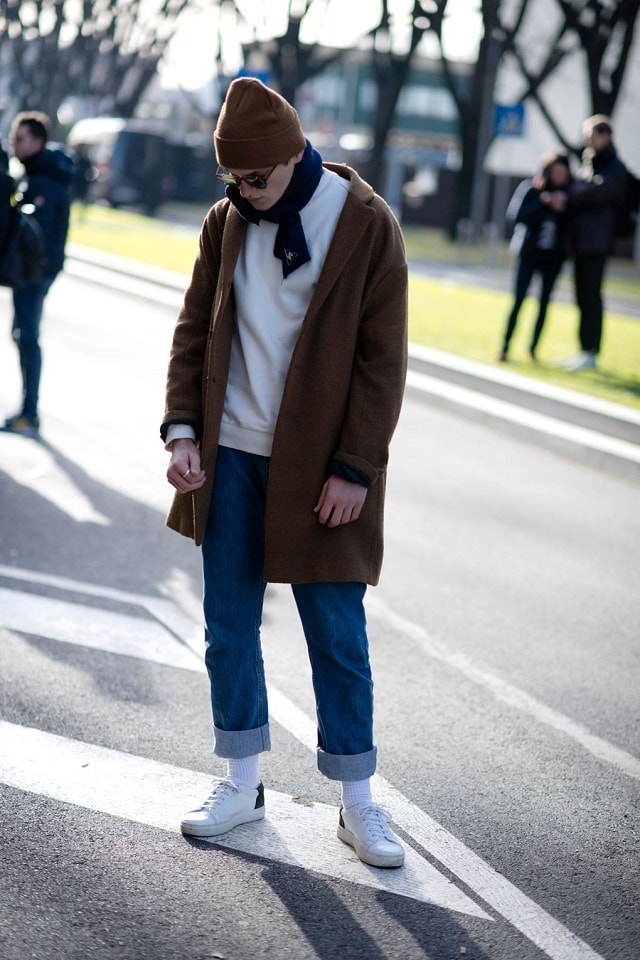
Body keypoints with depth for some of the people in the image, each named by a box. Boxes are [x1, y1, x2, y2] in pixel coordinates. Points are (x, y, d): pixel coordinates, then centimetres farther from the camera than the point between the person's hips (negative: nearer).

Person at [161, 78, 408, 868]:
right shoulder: (225, 222, 4)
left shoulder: (366, 224, -9)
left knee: (338, 635, 3)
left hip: (322, 468, -4)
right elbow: (194, 330, 8)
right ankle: (242, 783, 23)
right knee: (227, 627, 9)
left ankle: (357, 802, 15)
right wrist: (182, 430, -4)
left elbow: (382, 358, -9)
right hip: (230, 457, 4)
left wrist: (354, 468, -12)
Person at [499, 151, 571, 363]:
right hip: (530, 253, -2)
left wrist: (562, 210, -16)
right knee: (518, 300, -4)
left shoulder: (568, 194, 1)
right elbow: (520, 216, -13)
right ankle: (505, 347, 0)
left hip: (553, 257, 2)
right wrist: (541, 201, -20)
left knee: (544, 302, 3)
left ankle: (533, 348, 10)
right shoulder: (532, 189, -3)